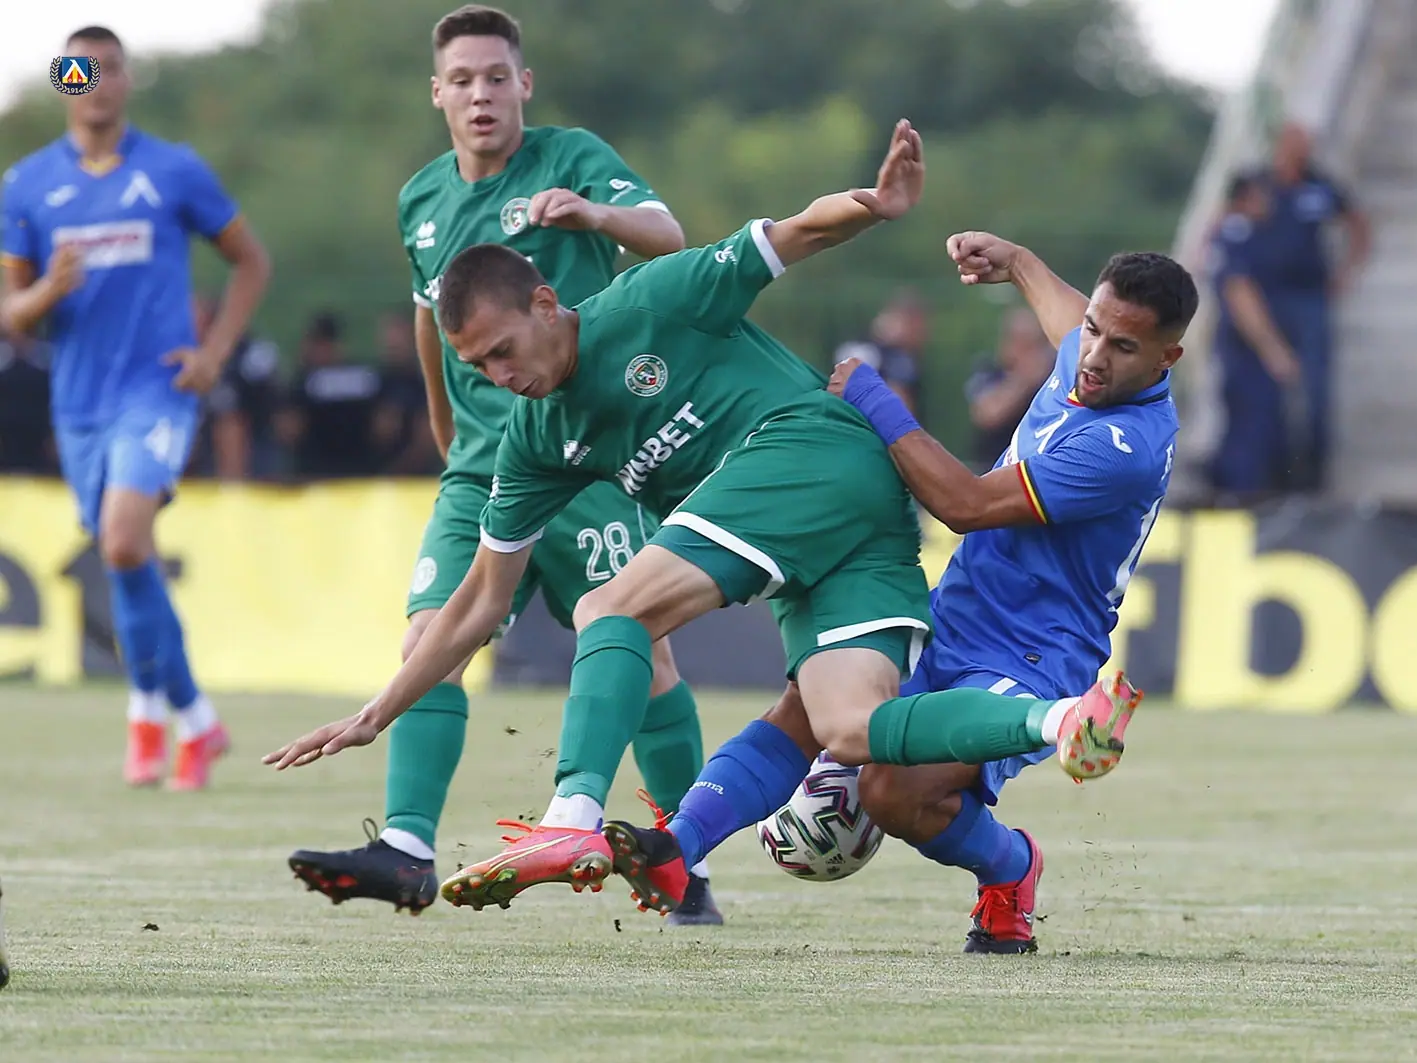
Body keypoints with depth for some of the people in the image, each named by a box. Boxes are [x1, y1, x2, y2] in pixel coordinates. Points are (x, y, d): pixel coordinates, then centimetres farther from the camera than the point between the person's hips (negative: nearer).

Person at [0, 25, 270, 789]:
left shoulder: (175, 173, 0)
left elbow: (250, 261, 11)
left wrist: (215, 352, -1)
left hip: (157, 389, -3)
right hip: (79, 402, 4)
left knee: (125, 543, -22)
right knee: (126, 560, 9)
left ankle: (150, 706, -6)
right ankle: (195, 721, 25)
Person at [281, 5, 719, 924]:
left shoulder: (573, 160, -3)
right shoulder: (423, 202, 13)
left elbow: (667, 236, -20)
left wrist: (595, 213, -40)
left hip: (586, 454, -5)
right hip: (481, 468, 5)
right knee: (431, 639, -12)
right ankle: (407, 848, -21)